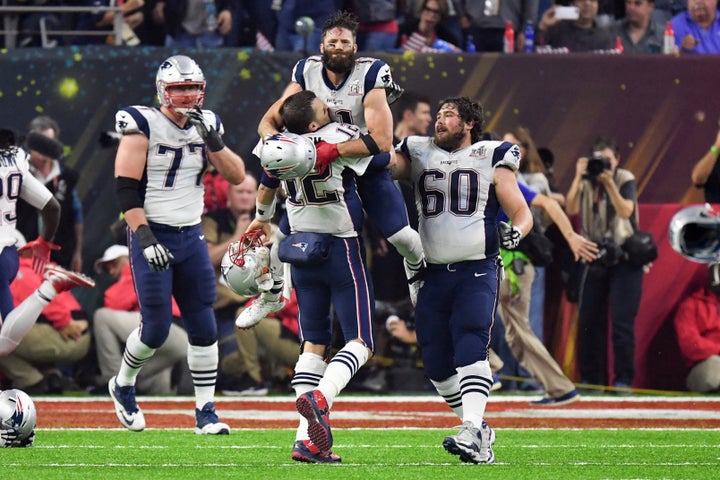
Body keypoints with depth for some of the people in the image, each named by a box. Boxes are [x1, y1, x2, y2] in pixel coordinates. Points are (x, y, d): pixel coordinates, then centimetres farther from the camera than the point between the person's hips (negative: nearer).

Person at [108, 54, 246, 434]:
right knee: (156, 328, -6)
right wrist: (145, 238, -21)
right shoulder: (143, 125, -10)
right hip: (153, 235, -5)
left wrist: (213, 141, -12)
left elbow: (237, 176, 3)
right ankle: (123, 386, 22)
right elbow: (126, 188, -14)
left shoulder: (205, 125, 8)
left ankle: (205, 413, 6)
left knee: (204, 328, 0)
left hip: (191, 236, 5)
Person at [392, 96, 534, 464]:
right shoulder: (419, 155, 15)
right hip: (433, 274, 4)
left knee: (470, 349, -21)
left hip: (476, 272, -4)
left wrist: (514, 233, -16)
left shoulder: (492, 160, 6)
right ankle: (480, 432, 20)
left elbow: (522, 213, 4)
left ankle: (471, 435, -30)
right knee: (437, 362, 3)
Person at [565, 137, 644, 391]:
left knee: (622, 320, -9)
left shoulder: (625, 180, -2)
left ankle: (624, 378, -6)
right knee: (588, 320, 2)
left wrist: (609, 183, -24)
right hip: (594, 260, 3)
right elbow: (571, 209, -10)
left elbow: (626, 210, -17)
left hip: (623, 258, -3)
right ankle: (591, 378, 10)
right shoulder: (586, 183, 5)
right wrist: (578, 177, -16)